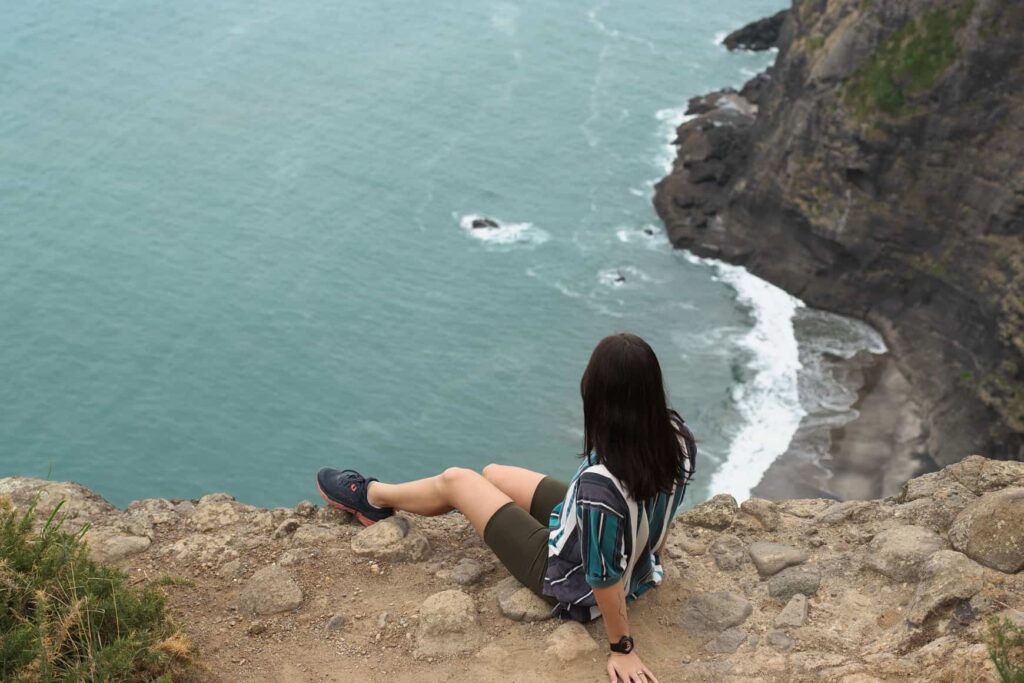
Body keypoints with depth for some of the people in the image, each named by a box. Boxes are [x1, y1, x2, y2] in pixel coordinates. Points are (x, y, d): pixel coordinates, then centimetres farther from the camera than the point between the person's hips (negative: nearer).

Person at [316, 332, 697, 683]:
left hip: (576, 585, -7)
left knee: (455, 481, 7)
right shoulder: (677, 435, -19)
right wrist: (650, 562, 20)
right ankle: (380, 499, 48)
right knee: (492, 474, 21)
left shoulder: (600, 483, -42)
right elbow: (664, 512, 0)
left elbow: (605, 578, -30)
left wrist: (621, 650, -13)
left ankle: (370, 496, 39)